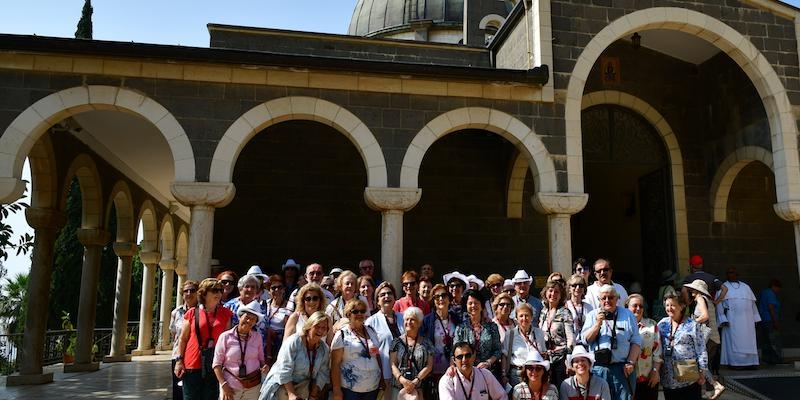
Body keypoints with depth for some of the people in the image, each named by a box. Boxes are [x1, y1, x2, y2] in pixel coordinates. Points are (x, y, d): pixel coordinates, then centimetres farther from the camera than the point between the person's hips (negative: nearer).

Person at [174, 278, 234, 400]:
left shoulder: (226, 313, 5)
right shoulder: (192, 313, 1)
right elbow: (183, 339, 4)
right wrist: (179, 360, -3)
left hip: (215, 365, 1)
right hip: (193, 365, -1)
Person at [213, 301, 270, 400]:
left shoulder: (257, 337, 0)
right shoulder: (225, 337, -8)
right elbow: (217, 364, -5)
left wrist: (265, 366, -10)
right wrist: (223, 385, -12)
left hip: (254, 386, 3)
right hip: (231, 386, -3)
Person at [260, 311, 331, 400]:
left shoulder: (325, 349, -3)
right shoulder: (293, 342, -19)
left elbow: (322, 374, -1)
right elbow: (284, 371, -21)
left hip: (303, 391, 4)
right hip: (282, 386, -4)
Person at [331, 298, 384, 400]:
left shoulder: (371, 331, 9)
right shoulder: (342, 335, -6)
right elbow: (335, 364, -9)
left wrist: (382, 379, 12)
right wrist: (336, 390, -13)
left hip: (373, 387, 5)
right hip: (349, 389, -5)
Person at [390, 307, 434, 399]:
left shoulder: (426, 343, 3)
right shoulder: (397, 342, 4)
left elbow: (429, 366, -1)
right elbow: (392, 364, -1)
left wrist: (415, 382, -12)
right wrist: (402, 380, -16)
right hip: (398, 388, 0)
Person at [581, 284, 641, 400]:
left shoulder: (627, 315, 10)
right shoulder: (592, 315, 11)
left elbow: (636, 341, 6)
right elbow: (586, 339, 1)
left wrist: (630, 362, -4)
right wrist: (598, 323, -10)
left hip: (622, 369, 0)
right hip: (598, 368, 1)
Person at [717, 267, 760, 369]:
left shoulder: (746, 287, 18)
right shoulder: (723, 287, 7)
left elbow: (753, 303, 18)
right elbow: (719, 304, 0)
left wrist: (755, 318, 9)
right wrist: (723, 319, -11)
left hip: (747, 319, 4)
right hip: (732, 320, -4)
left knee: (748, 340, 0)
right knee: (734, 340, -6)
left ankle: (750, 362, 3)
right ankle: (736, 363, -5)